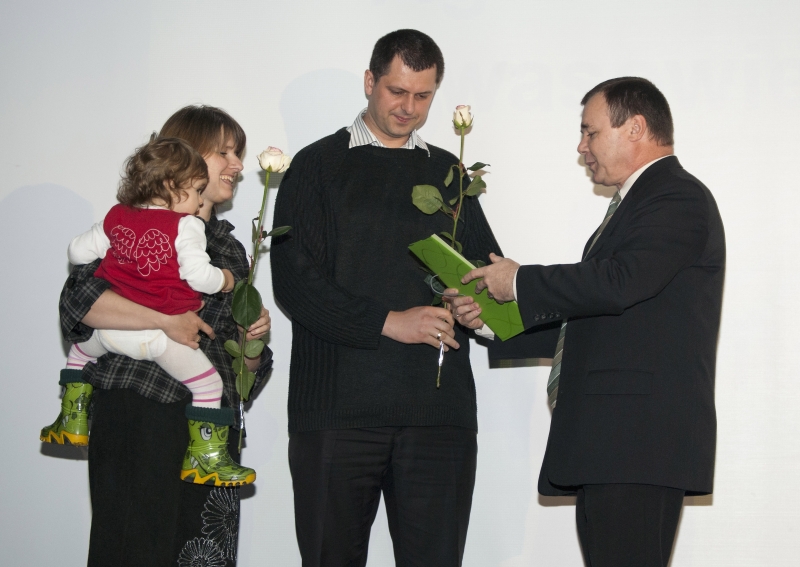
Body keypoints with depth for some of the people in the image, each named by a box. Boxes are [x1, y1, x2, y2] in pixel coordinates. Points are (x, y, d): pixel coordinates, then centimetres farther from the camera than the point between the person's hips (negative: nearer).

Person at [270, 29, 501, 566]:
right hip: (341, 403, -3)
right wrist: (388, 322, -13)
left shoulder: (449, 173, 19)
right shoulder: (318, 165, 7)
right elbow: (294, 279, -4)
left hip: (439, 407, 3)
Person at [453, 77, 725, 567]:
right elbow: (587, 324, 26)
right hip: (610, 444, 10)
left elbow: (620, 281, -22)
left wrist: (521, 282, -9)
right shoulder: (635, 204, 27)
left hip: (639, 442, -10)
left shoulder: (679, 198, -5)